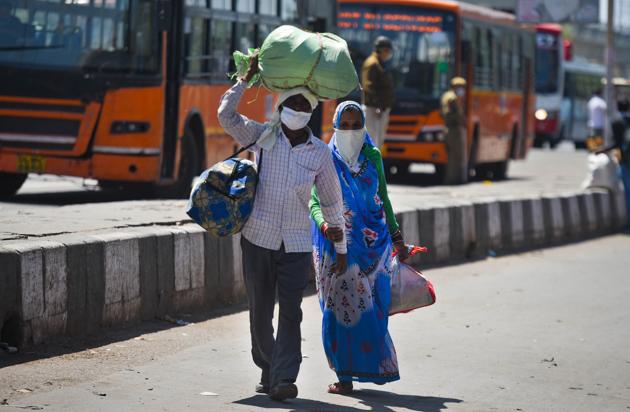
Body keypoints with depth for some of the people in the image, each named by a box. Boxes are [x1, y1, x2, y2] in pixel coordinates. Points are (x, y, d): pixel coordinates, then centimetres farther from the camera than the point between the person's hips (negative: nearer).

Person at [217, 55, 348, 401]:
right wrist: (246, 78, -12)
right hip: (258, 239, 1)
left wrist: (340, 249, 12)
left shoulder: (320, 153, 3)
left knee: (290, 312, -10)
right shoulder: (263, 136, 2)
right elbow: (226, 116, -10)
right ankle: (268, 370, 24)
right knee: (260, 311, 7)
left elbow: (331, 202, 10)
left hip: (296, 244, -1)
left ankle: (284, 379, -12)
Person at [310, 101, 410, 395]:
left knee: (373, 310, -2)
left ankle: (372, 367, 9)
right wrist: (324, 224, -27)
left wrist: (397, 238, 18)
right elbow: (314, 201, -6)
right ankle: (345, 375, -1)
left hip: (374, 242, 2)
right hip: (337, 244, -2)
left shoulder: (372, 157, 9)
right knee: (341, 309, -5)